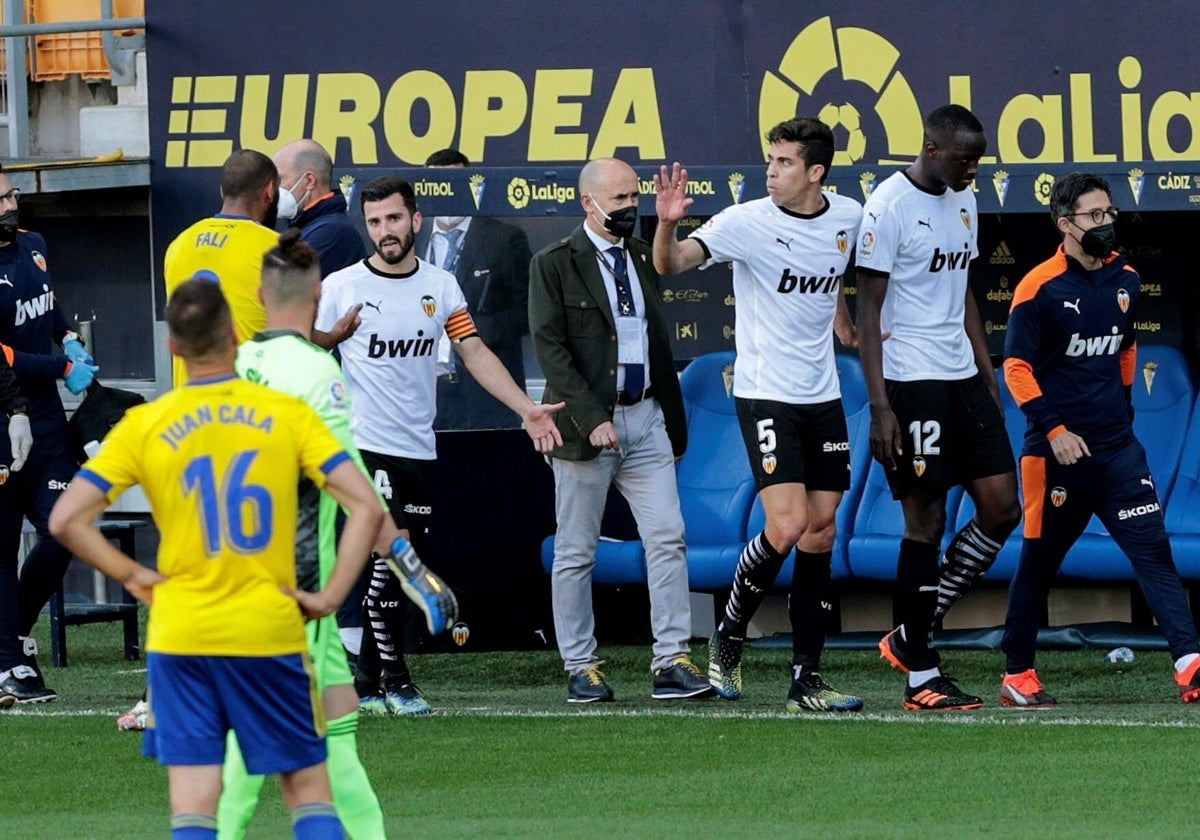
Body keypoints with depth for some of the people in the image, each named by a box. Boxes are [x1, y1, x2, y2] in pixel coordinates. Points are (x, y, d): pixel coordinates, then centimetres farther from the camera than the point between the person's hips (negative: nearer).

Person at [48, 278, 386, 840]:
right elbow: (366, 508, -9)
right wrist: (330, 597, -3)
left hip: (181, 634, 0)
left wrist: (131, 575, 4)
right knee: (308, 787, 11)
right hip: (270, 630, 0)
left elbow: (66, 521, -7)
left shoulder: (144, 426, -2)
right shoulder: (287, 414, -2)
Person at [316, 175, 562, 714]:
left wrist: (527, 409, -2)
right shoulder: (340, 287, -3)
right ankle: (395, 680, -9)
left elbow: (475, 353, 7)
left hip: (419, 449, 4)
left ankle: (366, 684, 15)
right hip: (365, 446, -4)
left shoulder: (440, 286, 7)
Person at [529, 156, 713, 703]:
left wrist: (674, 421, 15)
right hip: (585, 423, -5)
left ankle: (671, 662, -5)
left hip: (645, 417, 5)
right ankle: (580, 668, 9)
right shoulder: (553, 265, -3)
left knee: (667, 539, -5)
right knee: (576, 553, 2)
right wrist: (592, 419, -17)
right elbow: (551, 350, -10)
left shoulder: (643, 258, 14)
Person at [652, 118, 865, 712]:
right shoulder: (746, 222, -12)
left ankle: (806, 679, 9)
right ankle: (728, 636, 8)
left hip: (823, 396, 5)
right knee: (787, 526, -17)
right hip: (765, 396, -5)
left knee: (821, 533, 4)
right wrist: (668, 224, -42)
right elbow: (671, 264, -24)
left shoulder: (848, 217, 3)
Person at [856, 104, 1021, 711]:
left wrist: (988, 377, 18)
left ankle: (913, 637, 14)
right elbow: (869, 311, -12)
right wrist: (879, 407, -18)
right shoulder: (890, 206, -12)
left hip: (964, 378, 8)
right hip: (912, 382, -8)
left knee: (1001, 510, 2)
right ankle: (921, 677, 3)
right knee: (925, 522, -5)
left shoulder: (963, 202, 13)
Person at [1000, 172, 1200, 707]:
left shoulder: (1125, 281, 9)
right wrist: (1053, 429, -17)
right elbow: (1016, 366, -10)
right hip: (1057, 451, -5)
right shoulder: (1040, 287, -9)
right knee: (1039, 561, 6)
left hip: (1117, 449, 5)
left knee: (1153, 549, -7)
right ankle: (1018, 676, 17)